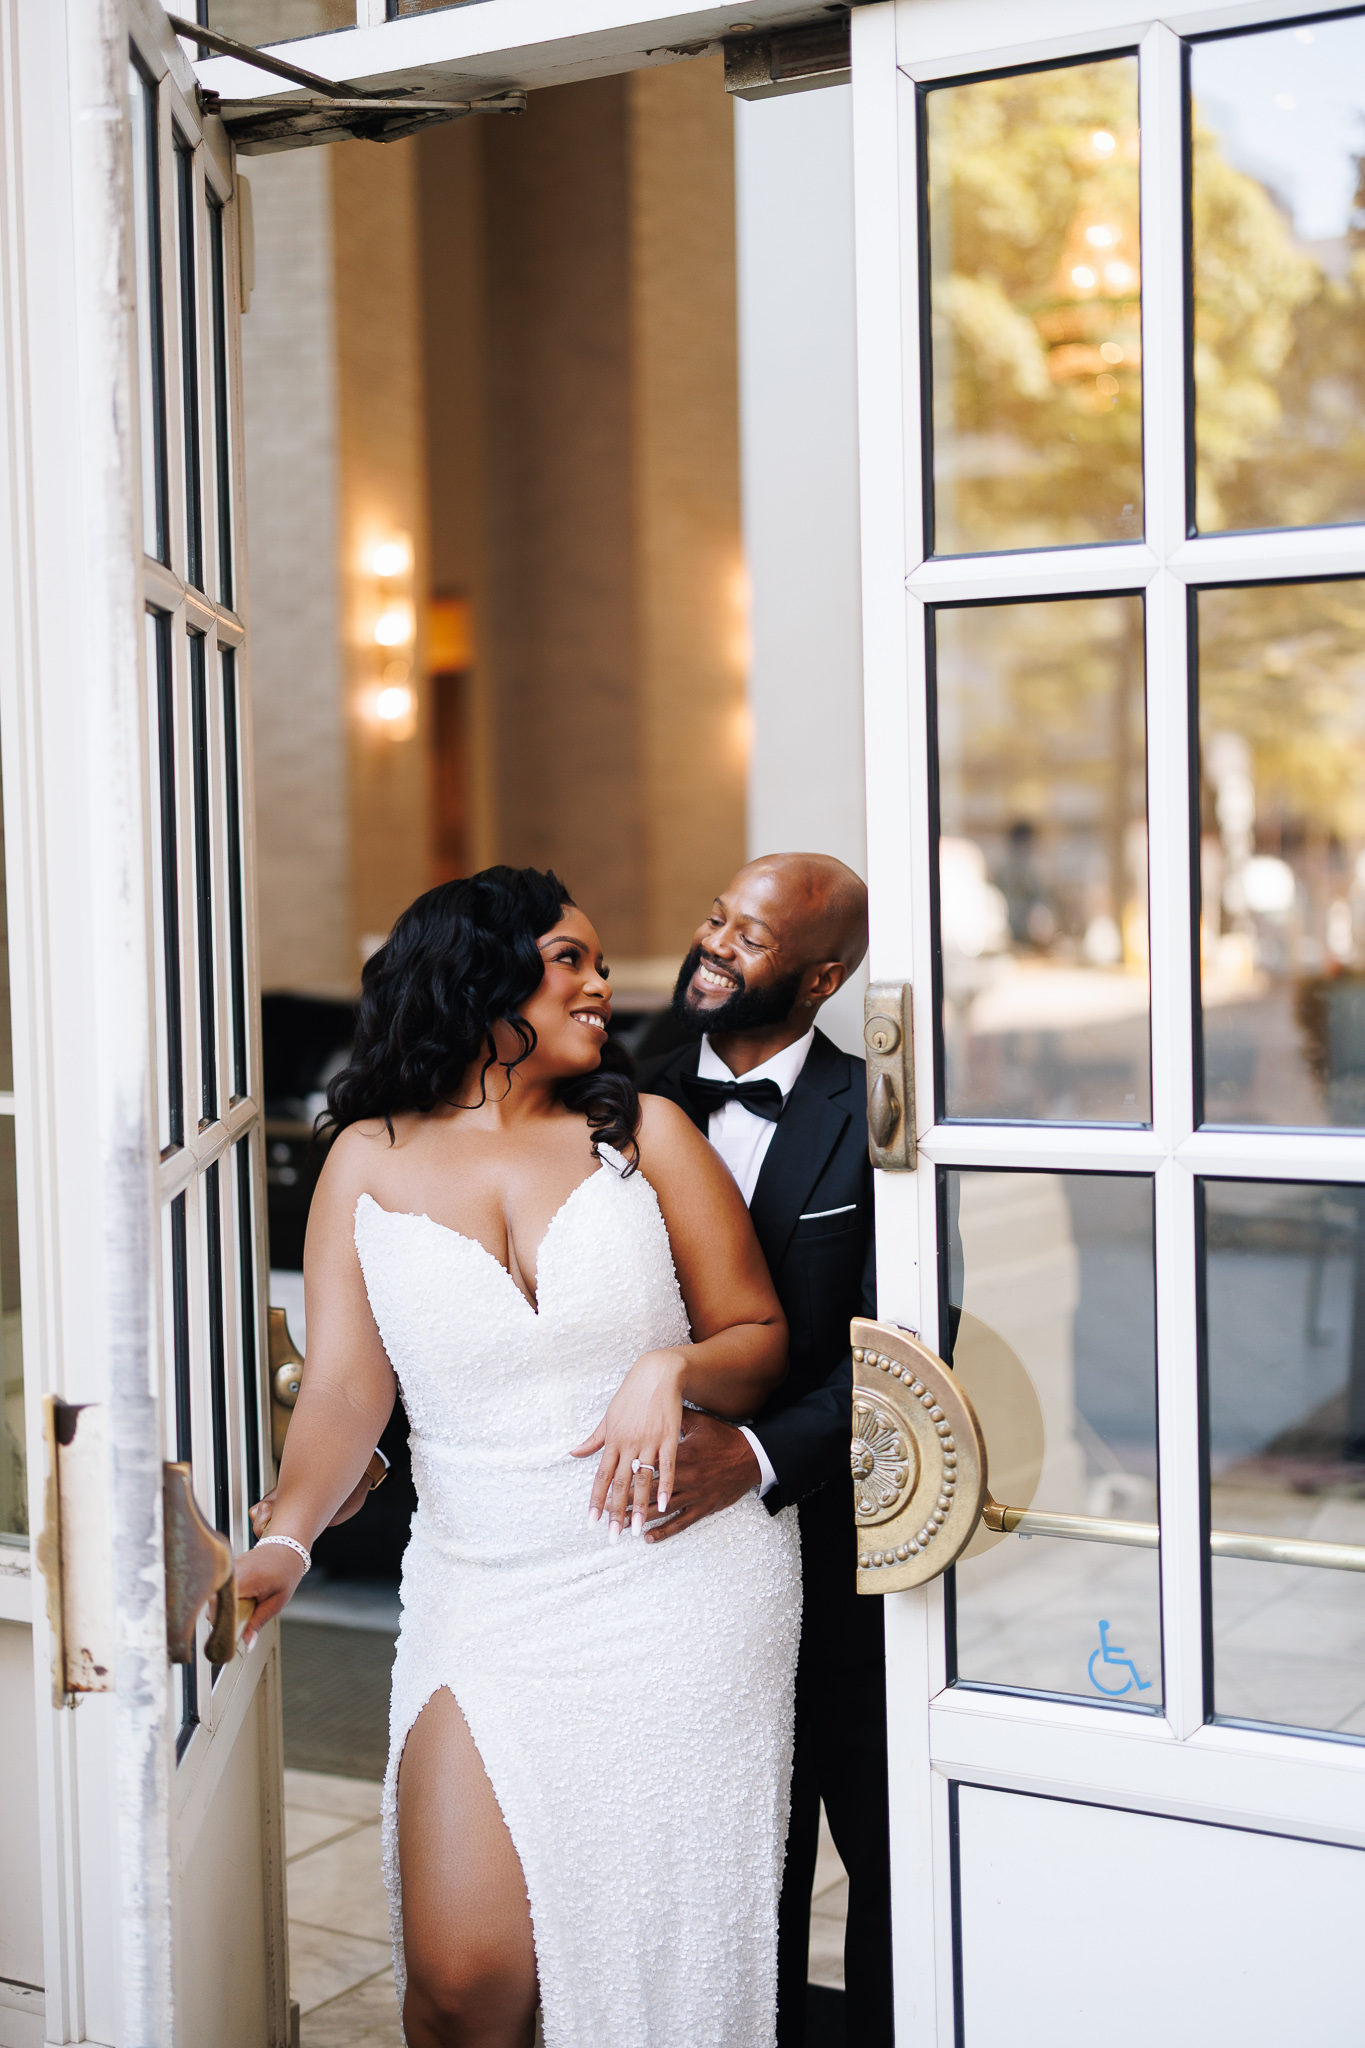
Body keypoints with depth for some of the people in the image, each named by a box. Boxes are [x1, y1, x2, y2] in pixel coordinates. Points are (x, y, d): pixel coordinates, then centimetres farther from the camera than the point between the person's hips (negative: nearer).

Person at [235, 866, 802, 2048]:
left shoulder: (643, 1132, 2)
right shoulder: (371, 1161, 4)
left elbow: (762, 1340, 4)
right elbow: (346, 1386, -3)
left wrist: (674, 1369, -17)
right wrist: (288, 1538, -19)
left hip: (682, 1586, 0)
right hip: (488, 1597, 0)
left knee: (666, 1945, 7)